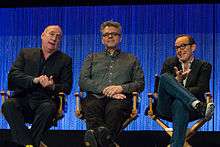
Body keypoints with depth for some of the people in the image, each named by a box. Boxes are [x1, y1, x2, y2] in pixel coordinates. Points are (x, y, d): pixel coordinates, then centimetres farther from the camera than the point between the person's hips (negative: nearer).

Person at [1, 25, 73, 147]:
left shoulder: (65, 60, 13)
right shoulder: (26, 53, 15)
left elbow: (66, 88, 4)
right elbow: (13, 75, 1)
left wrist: (52, 87, -19)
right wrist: (34, 80, -16)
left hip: (46, 101, -1)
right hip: (23, 100, 1)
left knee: (48, 108, -36)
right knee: (8, 105, -31)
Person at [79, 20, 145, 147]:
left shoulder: (131, 60, 29)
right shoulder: (92, 58, 31)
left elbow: (140, 84, 16)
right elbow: (82, 82, 15)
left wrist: (121, 88, -5)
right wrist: (104, 89, -3)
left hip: (120, 99, -1)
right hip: (96, 97, 1)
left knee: (115, 108, -40)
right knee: (91, 107, -39)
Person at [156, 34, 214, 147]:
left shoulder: (204, 66, 13)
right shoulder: (170, 63, 20)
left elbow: (201, 90, -4)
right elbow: (161, 84, 6)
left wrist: (176, 90, -16)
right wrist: (177, 80, -14)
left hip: (187, 109, -2)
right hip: (166, 109, 2)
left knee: (179, 102, -40)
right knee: (165, 77, -26)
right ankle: (199, 106, -42)